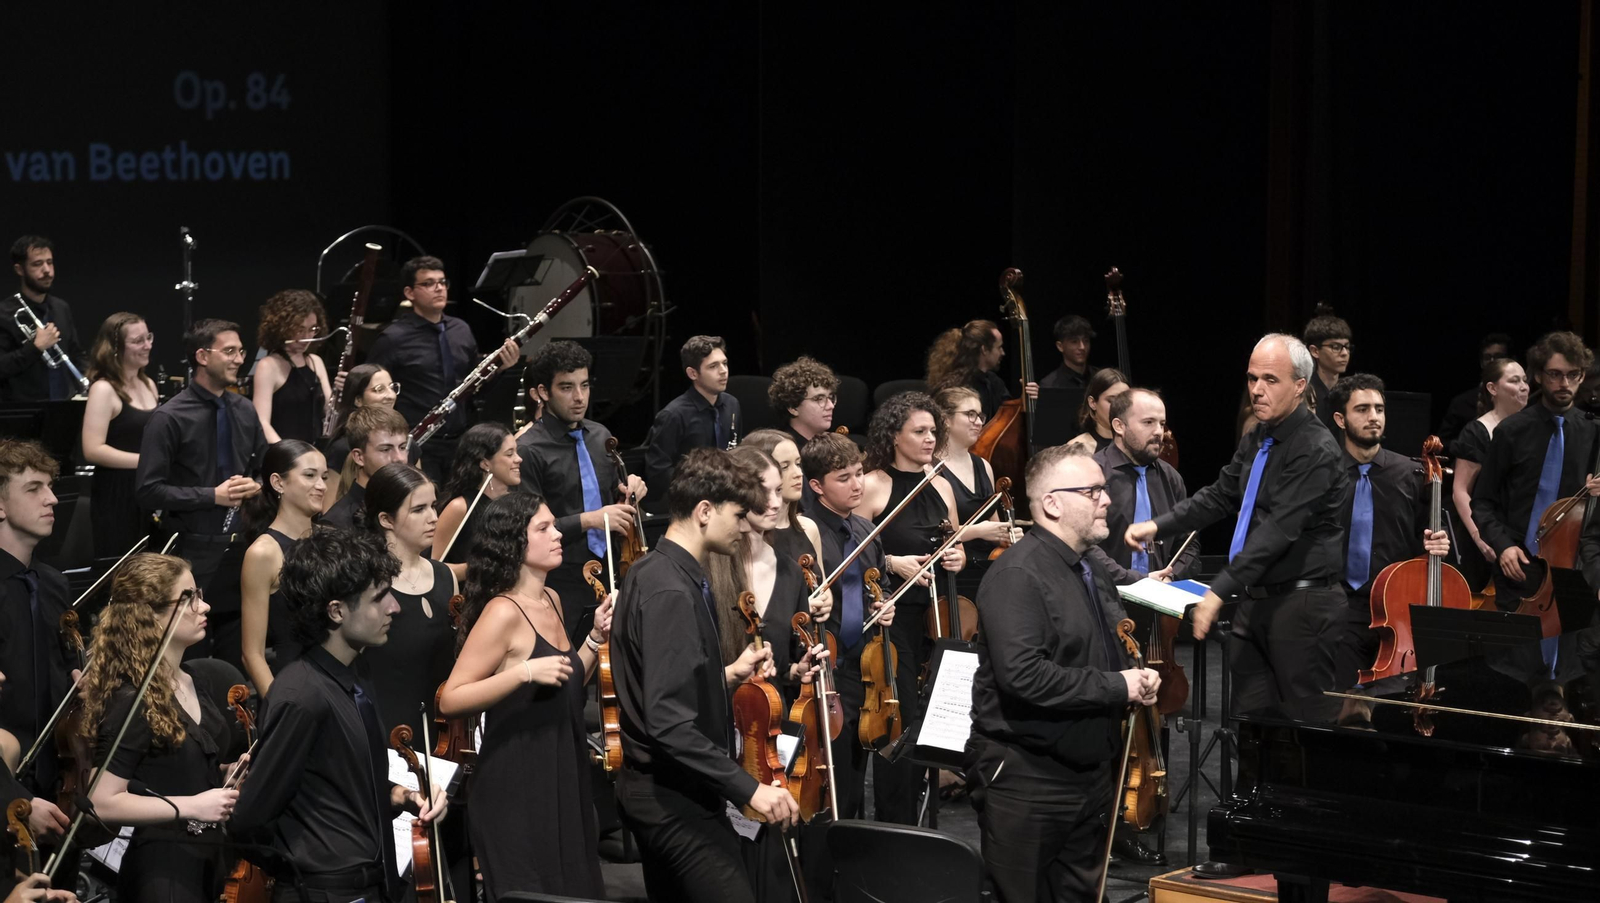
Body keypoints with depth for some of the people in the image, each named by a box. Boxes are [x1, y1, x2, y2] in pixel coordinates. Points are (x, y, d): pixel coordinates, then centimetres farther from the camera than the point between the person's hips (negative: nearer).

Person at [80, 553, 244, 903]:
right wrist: (190, 807, -20)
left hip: (209, 859, 8)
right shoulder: (130, 702, -17)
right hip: (162, 871, -8)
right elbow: (103, 803, -20)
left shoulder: (199, 682, 9)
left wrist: (233, 771, 5)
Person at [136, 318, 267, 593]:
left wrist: (256, 487, -1)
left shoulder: (244, 411, 9)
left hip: (241, 545, 5)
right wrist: (213, 496, -17)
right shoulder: (169, 419, -9)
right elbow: (148, 492, -13)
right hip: (194, 551, -5)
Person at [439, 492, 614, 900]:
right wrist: (523, 671, -28)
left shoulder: (551, 601, 8)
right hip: (516, 787, -8)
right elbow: (450, 701, -20)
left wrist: (596, 637, 4)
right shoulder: (503, 612, -16)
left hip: (563, 779, 8)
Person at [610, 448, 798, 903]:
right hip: (678, 797, -11)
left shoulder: (651, 572, 12)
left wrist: (727, 676, 13)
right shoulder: (671, 592, -20)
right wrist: (749, 788, -27)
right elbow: (669, 722, -27)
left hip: (656, 791, 11)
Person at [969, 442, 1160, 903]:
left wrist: (1139, 678, 6)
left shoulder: (1092, 571, 15)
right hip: (1027, 777, -9)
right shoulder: (1018, 575, -17)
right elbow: (1023, 674, -29)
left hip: (1091, 774, 9)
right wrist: (1117, 688, -22)